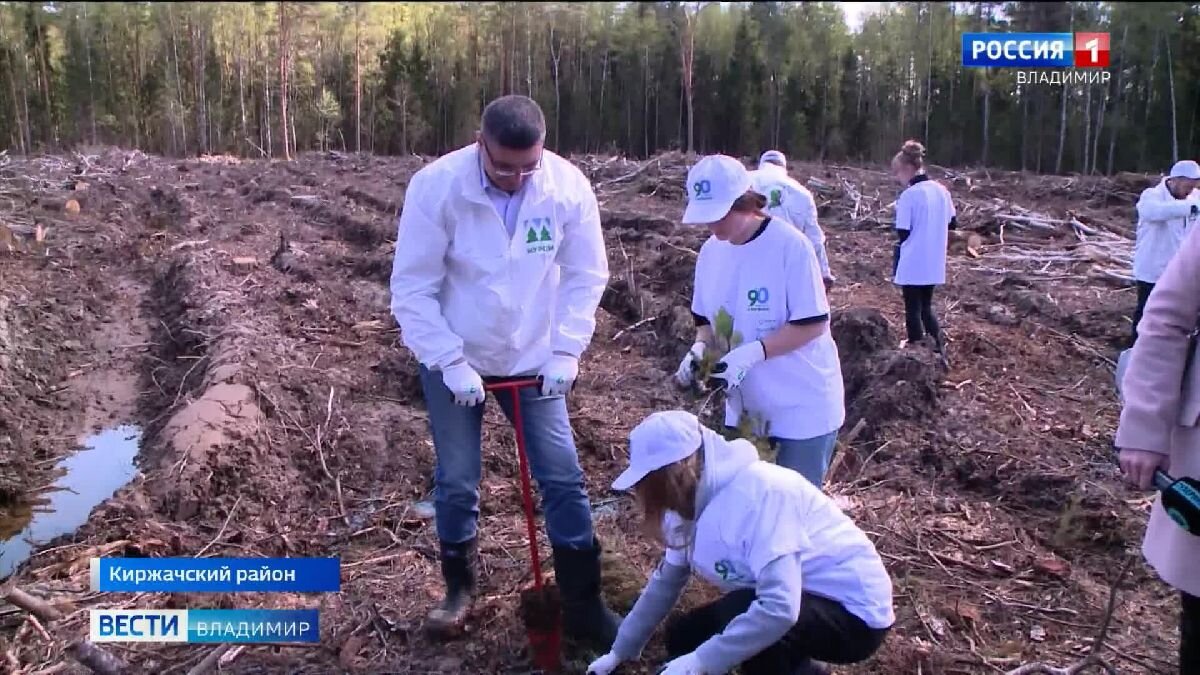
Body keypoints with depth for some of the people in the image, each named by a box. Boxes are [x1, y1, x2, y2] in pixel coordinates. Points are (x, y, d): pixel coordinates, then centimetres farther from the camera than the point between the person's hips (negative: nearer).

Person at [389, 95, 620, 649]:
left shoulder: (569, 186, -16)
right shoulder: (436, 186, -21)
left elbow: (586, 276, -5)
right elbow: (412, 288, -16)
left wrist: (566, 352, -13)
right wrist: (451, 363, -20)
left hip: (534, 358, 2)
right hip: (452, 360, -1)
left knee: (564, 479, 1)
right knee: (456, 483, 9)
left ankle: (583, 607, 15)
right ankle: (459, 587, 34)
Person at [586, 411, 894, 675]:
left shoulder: (757, 494, -31)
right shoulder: (695, 497, -4)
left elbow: (779, 608, -37)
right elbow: (665, 582, 6)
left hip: (855, 611, -9)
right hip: (794, 604, 9)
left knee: (738, 613, -31)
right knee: (684, 639, 4)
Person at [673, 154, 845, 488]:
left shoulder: (790, 245, -19)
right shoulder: (710, 252, 1)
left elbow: (813, 324, -19)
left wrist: (753, 352, -29)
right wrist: (700, 347, -11)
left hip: (803, 406, -6)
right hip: (744, 407, 6)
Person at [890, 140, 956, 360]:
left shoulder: (908, 196, -17)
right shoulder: (942, 190, 3)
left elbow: (902, 234, -15)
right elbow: (953, 223, 12)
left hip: (912, 265, -6)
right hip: (934, 264, 6)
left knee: (913, 310, 7)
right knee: (926, 307, 20)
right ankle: (938, 349, 16)